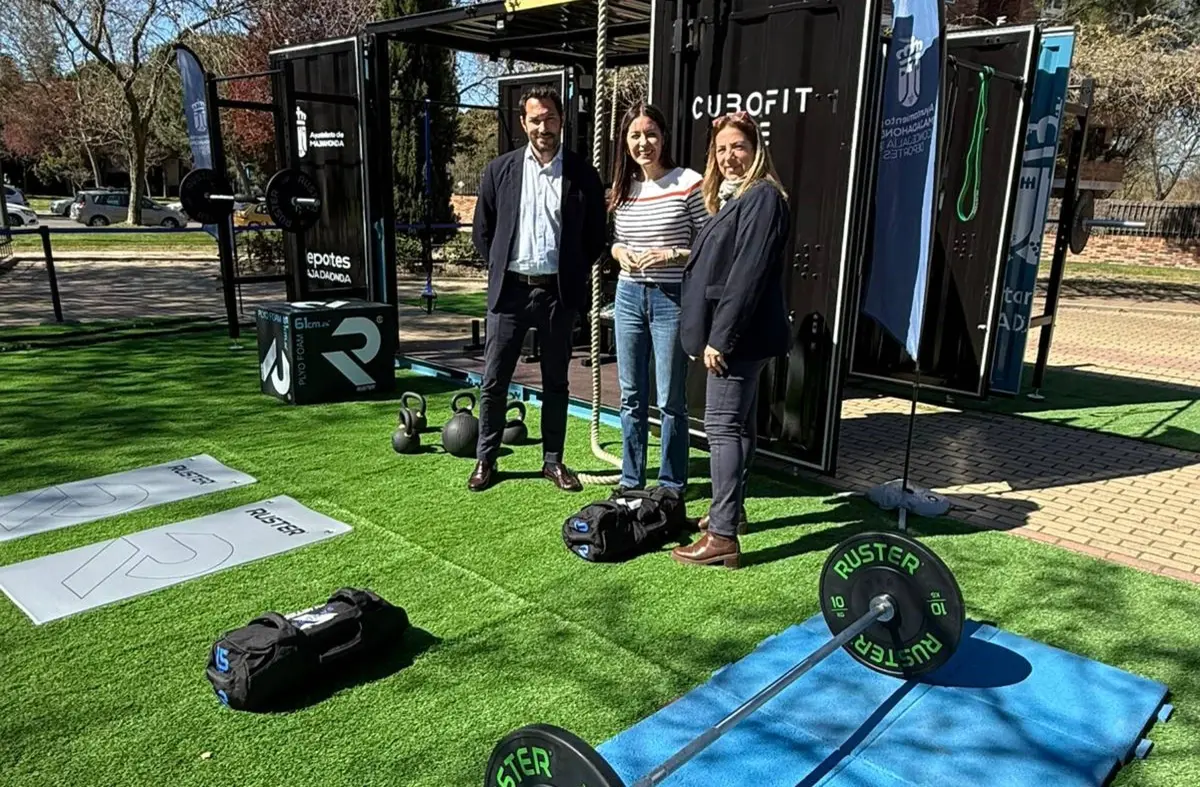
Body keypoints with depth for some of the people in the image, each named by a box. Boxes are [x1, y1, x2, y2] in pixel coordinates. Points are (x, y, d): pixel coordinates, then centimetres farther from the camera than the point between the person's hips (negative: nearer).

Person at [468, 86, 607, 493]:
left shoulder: (583, 175, 2)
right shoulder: (499, 170, 3)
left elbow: (596, 235, 7)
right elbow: (483, 231, 10)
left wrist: (572, 274, 3)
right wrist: (500, 269, 5)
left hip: (559, 292, 0)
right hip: (509, 289, 0)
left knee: (555, 382, 10)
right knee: (493, 380, 4)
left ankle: (553, 460, 22)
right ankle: (485, 460, 17)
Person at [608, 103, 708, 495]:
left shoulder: (689, 183, -8)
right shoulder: (624, 188, 8)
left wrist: (671, 255, -19)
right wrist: (620, 251, -2)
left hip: (671, 299, -5)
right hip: (629, 296, 6)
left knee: (671, 399, 3)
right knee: (631, 395, 13)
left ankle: (671, 484, 18)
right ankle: (631, 478, 27)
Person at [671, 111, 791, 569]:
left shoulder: (762, 197, -12)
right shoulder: (730, 197, 18)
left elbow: (747, 274, -20)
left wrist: (720, 337, -22)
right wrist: (704, 334, 14)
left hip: (738, 335, -10)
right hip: (728, 334, 10)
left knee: (723, 427, -10)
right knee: (738, 425, 16)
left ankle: (722, 537, -7)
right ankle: (728, 510, 28)